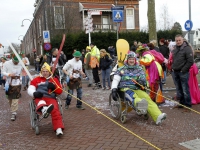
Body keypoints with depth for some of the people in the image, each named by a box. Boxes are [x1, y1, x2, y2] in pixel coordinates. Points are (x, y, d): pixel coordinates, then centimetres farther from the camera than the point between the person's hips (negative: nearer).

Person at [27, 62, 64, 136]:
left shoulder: (54, 80, 25)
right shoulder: (36, 79, 22)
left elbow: (60, 91, 19)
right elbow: (30, 89, 12)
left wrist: (54, 87, -3)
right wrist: (34, 93, -12)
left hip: (51, 98, 1)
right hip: (39, 97, -1)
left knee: (55, 110, -30)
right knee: (41, 103, -40)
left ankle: (59, 129, -39)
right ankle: (43, 109, -76)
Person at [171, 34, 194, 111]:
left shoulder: (187, 48, -11)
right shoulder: (175, 49, 13)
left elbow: (190, 61, -15)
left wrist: (183, 70, -15)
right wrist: (172, 67, 11)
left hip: (183, 72, -8)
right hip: (175, 72, 8)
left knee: (185, 90, -5)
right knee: (179, 89, 15)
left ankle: (188, 105, 4)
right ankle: (181, 103, 27)